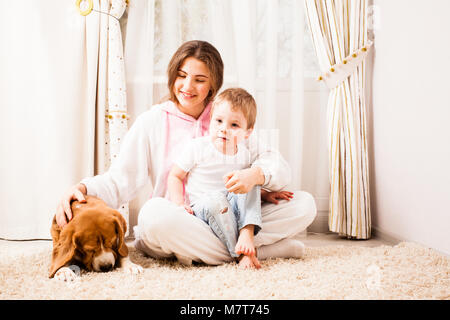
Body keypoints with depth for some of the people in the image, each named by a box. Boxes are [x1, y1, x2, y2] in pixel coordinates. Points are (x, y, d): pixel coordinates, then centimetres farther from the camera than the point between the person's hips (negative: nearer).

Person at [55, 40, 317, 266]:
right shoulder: (152, 122, 6)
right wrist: (82, 189, -23)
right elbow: (120, 180, -2)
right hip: (175, 226, -2)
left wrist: (257, 174, -19)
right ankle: (268, 248, -24)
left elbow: (280, 167, 4)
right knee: (156, 212, -38)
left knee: (304, 204, -15)